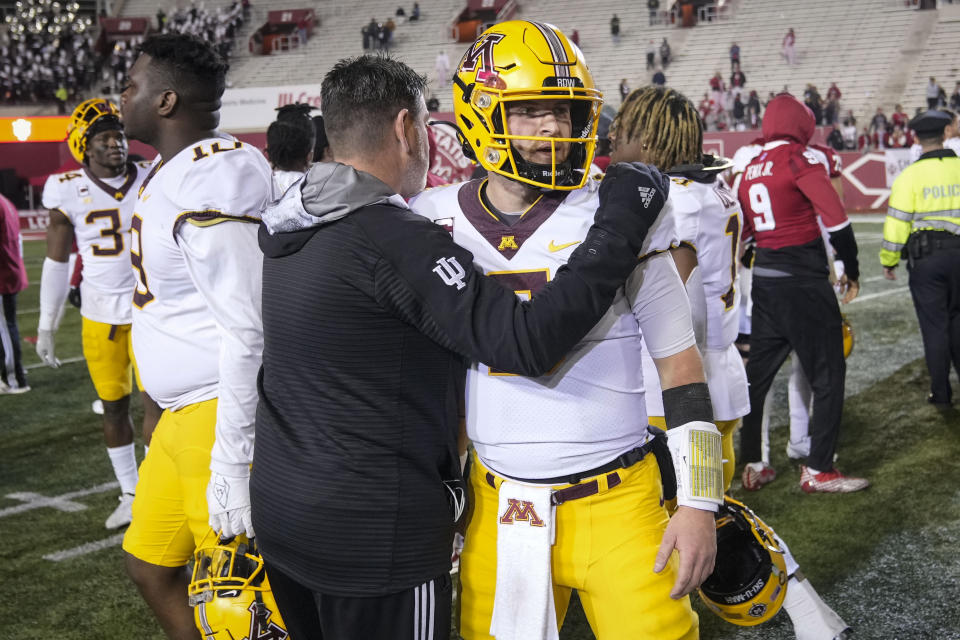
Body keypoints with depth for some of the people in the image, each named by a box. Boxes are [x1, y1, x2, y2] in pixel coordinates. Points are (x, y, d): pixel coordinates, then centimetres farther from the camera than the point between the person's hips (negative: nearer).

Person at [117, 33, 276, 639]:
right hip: (185, 412, 11)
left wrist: (232, 462, -22)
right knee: (150, 562, 21)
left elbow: (248, 330, -24)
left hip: (224, 413, -11)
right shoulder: (172, 173, 12)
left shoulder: (208, 180, -20)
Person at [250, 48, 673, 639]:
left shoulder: (292, 227, 6)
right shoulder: (393, 239, -21)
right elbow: (527, 341, -25)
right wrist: (622, 222, -18)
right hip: (372, 533, -8)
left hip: (281, 510, 8)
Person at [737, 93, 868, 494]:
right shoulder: (800, 159, -12)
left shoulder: (750, 169, 10)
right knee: (828, 375, 3)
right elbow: (835, 219, -16)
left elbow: (740, 232, 14)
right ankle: (818, 471, 7)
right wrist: (851, 270, -5)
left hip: (764, 280, 8)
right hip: (803, 282, -8)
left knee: (759, 372, 13)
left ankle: (752, 465, 20)